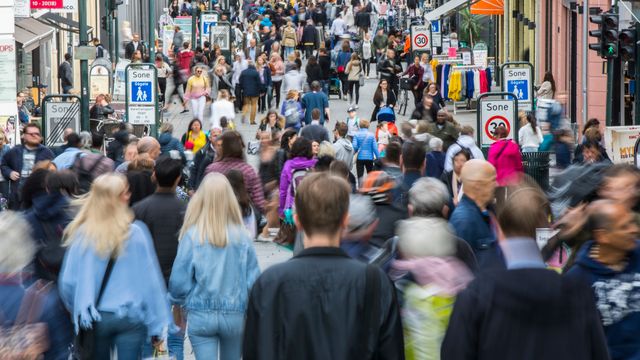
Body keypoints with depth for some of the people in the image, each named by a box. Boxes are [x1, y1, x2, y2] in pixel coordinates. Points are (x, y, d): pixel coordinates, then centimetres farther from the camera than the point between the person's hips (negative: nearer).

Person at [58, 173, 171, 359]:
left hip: (94, 320, 2)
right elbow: (150, 281, -6)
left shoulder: (82, 234, -6)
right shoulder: (136, 232, -9)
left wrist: (79, 311, 17)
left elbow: (67, 281, -2)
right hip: (131, 317, -2)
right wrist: (157, 325, 1)